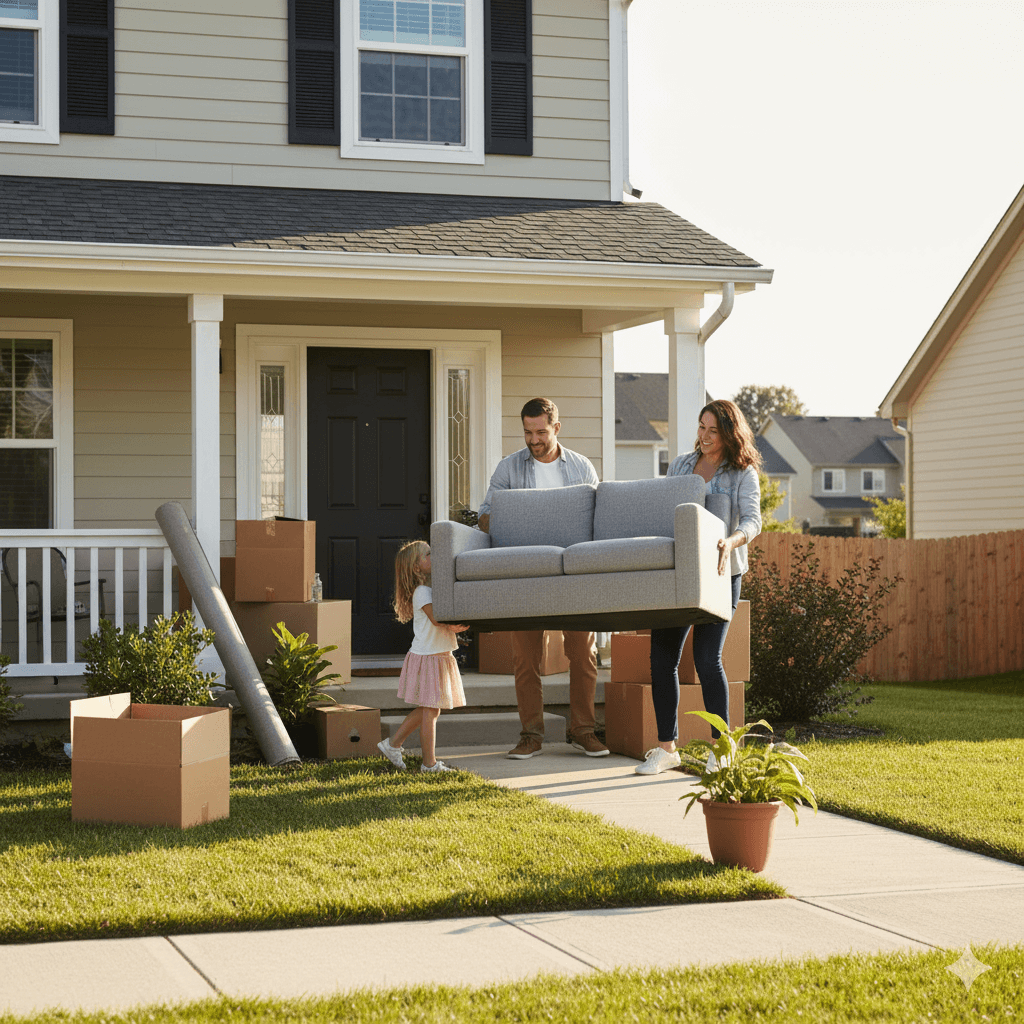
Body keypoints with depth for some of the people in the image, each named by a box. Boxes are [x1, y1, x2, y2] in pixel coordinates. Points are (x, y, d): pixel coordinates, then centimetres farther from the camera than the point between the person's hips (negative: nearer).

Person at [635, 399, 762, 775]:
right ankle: (666, 747, 10)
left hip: (718, 574, -5)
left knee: (707, 658, -12)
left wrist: (731, 541, -33)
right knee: (662, 657, 0)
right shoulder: (680, 465, 14)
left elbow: (752, 520, -13)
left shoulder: (743, 473, 0)